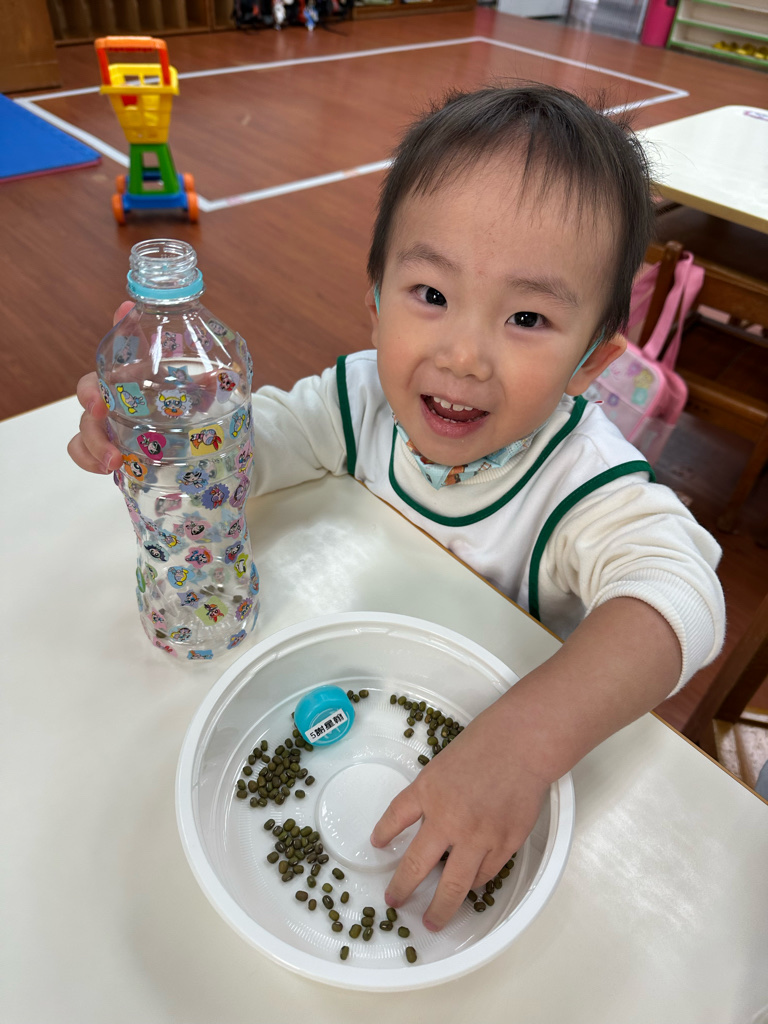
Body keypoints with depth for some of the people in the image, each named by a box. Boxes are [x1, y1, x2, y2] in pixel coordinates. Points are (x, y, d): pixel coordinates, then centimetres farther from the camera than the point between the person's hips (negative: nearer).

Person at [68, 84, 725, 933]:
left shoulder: (584, 480, -34)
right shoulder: (364, 397, -21)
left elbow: (677, 595, -48)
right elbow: (254, 440, -11)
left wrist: (523, 740, -65)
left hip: (510, 706, -2)